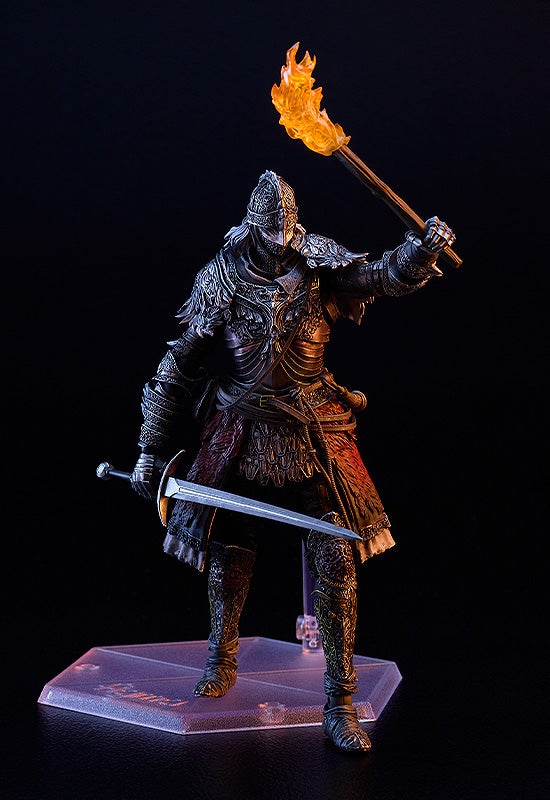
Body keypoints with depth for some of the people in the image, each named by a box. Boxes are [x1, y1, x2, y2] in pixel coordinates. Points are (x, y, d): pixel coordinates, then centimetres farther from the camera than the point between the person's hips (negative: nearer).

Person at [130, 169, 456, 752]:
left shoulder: (320, 274, -3)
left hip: (315, 437, 0)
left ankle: (339, 702, 8)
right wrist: (151, 452, 0)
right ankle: (222, 662, 40)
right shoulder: (223, 286, -4)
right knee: (228, 556, 11)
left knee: (336, 562, -4)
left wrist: (422, 250, -34)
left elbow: (386, 278, -10)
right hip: (242, 437, 0)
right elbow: (177, 370, 0)